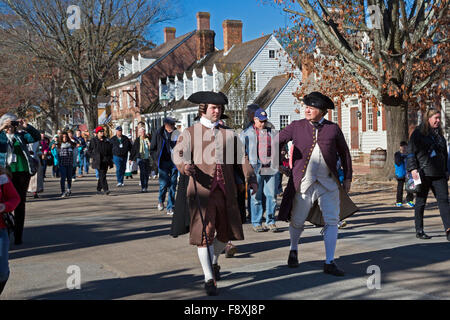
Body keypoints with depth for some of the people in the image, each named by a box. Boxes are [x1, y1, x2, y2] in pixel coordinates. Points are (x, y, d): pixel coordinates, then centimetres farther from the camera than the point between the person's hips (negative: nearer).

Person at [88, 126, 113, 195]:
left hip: (105, 161, 5)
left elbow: (110, 151, 15)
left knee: (102, 175, 10)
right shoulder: (93, 140, 1)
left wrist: (110, 161, 10)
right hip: (98, 161, -4)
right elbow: (89, 150, 6)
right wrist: (94, 156, -6)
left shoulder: (106, 140, 11)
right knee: (102, 175, -13)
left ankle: (98, 190, 20)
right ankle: (105, 189, -17)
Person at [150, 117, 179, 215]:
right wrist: (157, 160, -3)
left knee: (173, 185, 0)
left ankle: (170, 208, 7)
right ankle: (161, 200, 21)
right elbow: (152, 149, 8)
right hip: (163, 162, -2)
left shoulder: (177, 134, 7)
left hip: (174, 162, 2)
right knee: (164, 183, -9)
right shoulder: (158, 134, 3)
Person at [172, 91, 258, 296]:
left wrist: (251, 179, -3)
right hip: (202, 189, -4)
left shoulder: (228, 134, 16)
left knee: (226, 232, 12)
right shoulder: (190, 133, 6)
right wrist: (185, 166, -31)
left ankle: (214, 261, 40)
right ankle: (209, 279, -3)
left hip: (225, 190, 4)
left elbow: (242, 156, 11)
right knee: (204, 232, -9)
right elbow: (178, 153, -8)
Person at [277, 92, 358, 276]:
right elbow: (277, 142, 11)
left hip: (328, 184, 1)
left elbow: (344, 153, 14)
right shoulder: (296, 127, 2)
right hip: (303, 183, 0)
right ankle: (293, 250, 38)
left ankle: (329, 263, 7)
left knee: (332, 221, -3)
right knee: (297, 222, 9)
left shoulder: (333, 129, 4)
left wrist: (348, 177, 14)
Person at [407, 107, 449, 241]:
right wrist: (413, 168, -16)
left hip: (439, 175, 5)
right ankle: (419, 231, 13)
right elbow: (411, 152, -5)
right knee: (421, 202, 4)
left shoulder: (439, 134, 16)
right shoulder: (418, 133, -2)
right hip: (423, 174, -5)